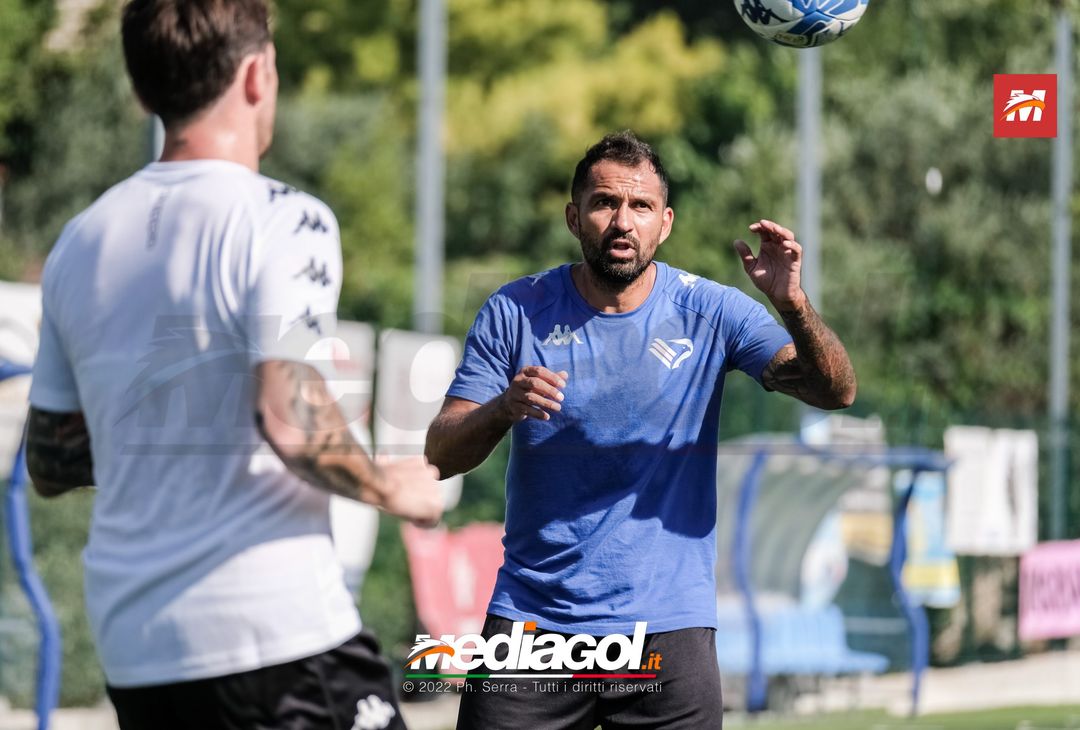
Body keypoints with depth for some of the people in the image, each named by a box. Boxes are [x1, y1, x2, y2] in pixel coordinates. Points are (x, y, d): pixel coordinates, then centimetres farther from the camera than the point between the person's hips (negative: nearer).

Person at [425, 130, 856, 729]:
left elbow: (835, 392, -10)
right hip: (531, 621, 0)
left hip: (668, 628, 0)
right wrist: (503, 409, -25)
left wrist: (792, 305, -28)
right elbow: (440, 456, -3)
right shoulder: (515, 313, 0)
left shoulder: (710, 312, -1)